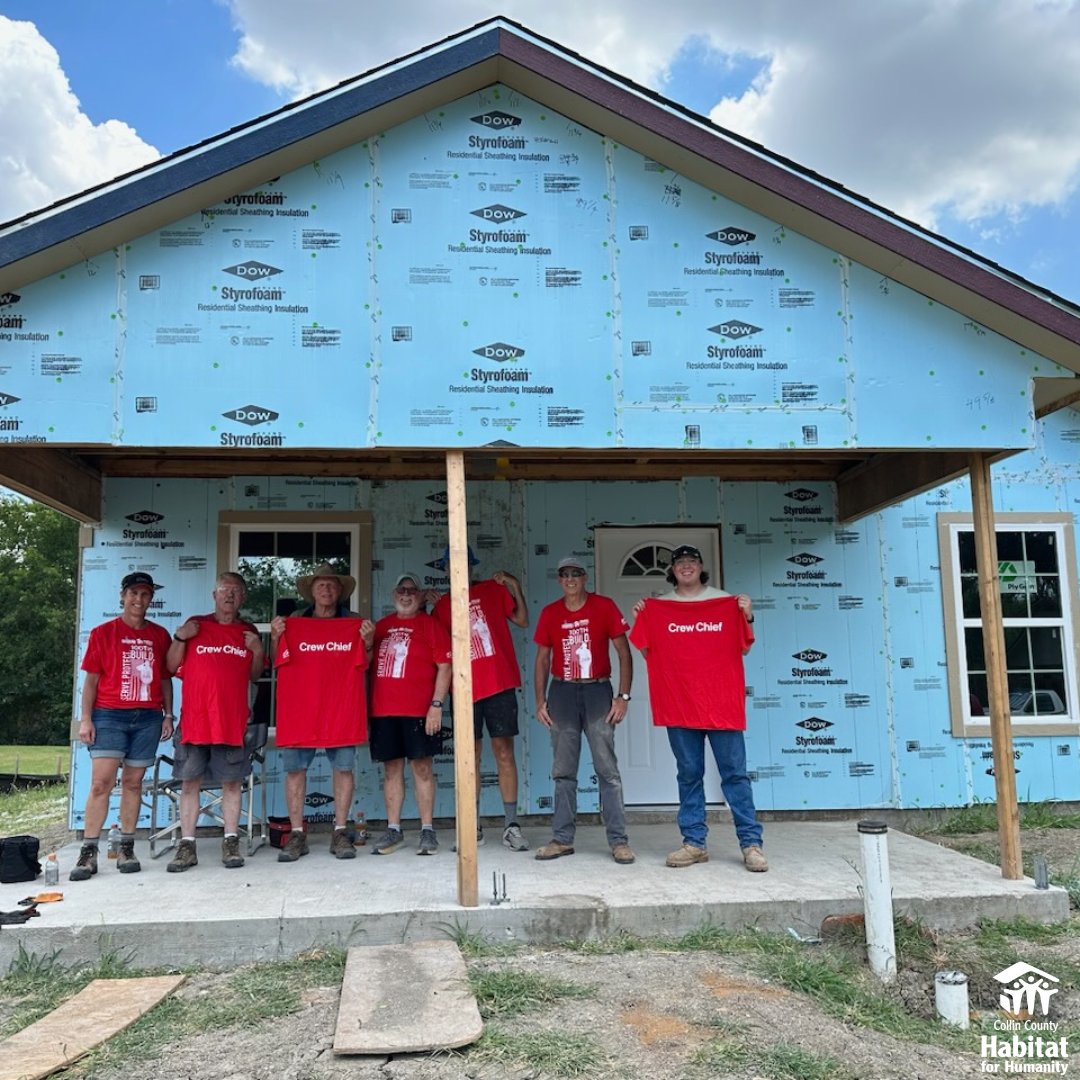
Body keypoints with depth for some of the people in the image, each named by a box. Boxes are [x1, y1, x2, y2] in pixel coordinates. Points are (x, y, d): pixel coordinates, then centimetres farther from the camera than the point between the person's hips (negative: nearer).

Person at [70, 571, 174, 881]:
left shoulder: (160, 635, 11)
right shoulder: (102, 633, 6)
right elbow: (91, 679, 4)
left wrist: (168, 715, 7)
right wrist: (85, 719, -3)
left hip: (148, 718, 2)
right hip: (109, 716, -2)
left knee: (133, 783, 6)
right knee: (101, 782, -9)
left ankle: (126, 850, 12)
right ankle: (88, 853, -4)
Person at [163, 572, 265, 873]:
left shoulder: (249, 632, 12)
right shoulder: (195, 625, 7)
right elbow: (171, 667, 7)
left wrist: (258, 651, -1)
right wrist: (180, 639, -7)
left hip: (233, 720, 1)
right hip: (194, 719, -1)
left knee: (232, 781, 2)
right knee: (190, 781, 1)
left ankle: (231, 843, 10)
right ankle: (187, 846, 7)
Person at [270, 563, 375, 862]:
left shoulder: (355, 623, 11)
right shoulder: (293, 622, 12)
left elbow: (364, 665, 12)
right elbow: (278, 662, 13)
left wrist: (368, 641, -5)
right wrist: (276, 637, -4)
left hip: (342, 706, 0)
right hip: (299, 707, 0)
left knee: (344, 767, -2)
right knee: (294, 768, -1)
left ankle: (340, 833, 5)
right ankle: (296, 835, 6)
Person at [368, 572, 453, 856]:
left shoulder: (430, 624, 2)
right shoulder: (381, 627, 15)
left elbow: (444, 666, -4)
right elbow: (370, 668, 19)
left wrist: (436, 705, -11)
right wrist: (365, 709, 14)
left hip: (418, 711, -4)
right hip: (383, 711, 4)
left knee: (421, 767, -1)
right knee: (391, 768, 8)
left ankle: (427, 830, 6)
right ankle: (393, 830, 16)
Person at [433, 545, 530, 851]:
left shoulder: (493, 589, 7)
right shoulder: (442, 605, 10)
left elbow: (522, 621, 7)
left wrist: (515, 587, -3)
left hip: (499, 683, -2)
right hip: (465, 688, 2)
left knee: (504, 751, -2)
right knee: (470, 756, 7)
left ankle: (511, 825, 2)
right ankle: (473, 826, 16)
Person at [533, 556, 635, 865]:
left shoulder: (604, 607, -1)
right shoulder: (549, 614, 7)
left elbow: (624, 652, 0)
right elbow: (542, 659, 12)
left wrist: (623, 696, -7)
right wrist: (540, 701, 4)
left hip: (597, 691, -3)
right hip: (562, 692, 3)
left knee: (607, 769, -4)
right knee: (563, 772, 7)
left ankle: (618, 841, 1)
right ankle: (562, 839, 15)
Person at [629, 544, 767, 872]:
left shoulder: (726, 602, 6)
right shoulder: (657, 607, 8)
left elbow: (743, 649, 8)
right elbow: (648, 653, 10)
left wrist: (747, 617, -7)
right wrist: (640, 622, -3)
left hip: (722, 703, -1)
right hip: (679, 705, 1)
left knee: (734, 773, -1)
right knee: (689, 775, 7)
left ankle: (751, 843, 3)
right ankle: (694, 843, 12)